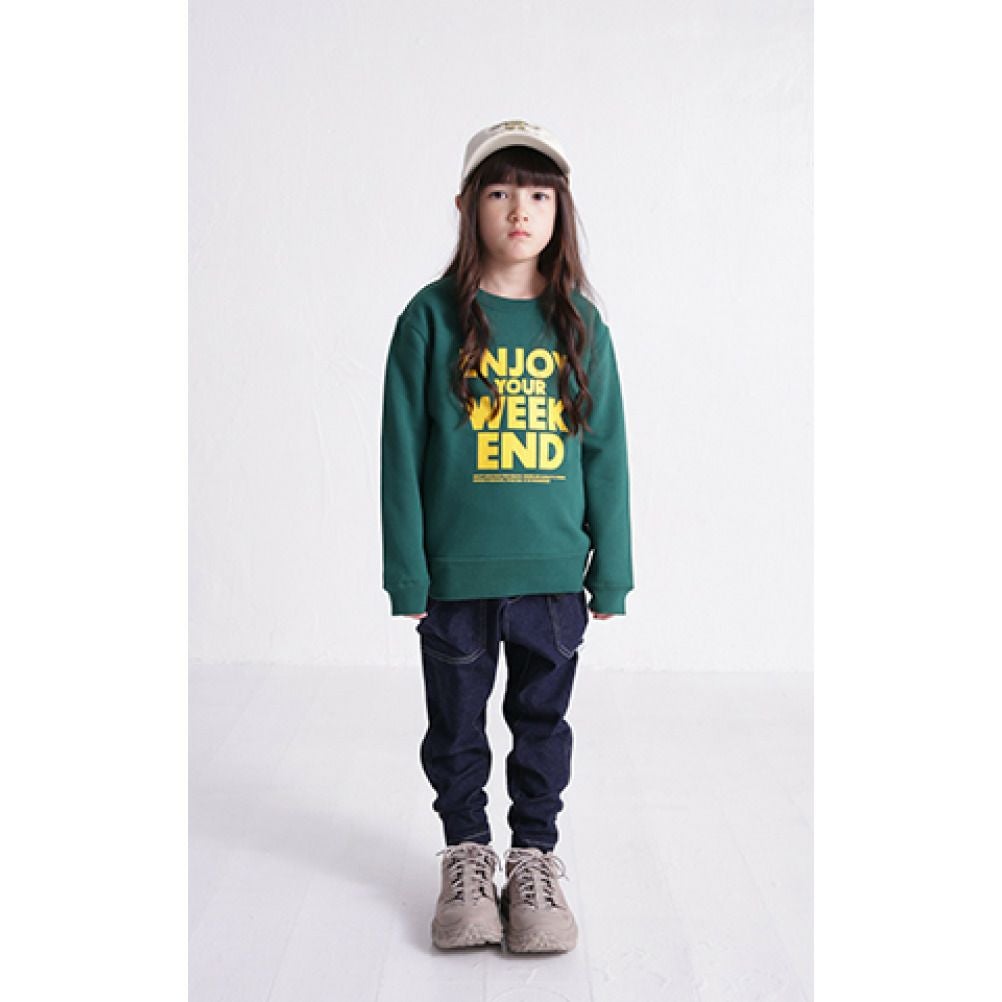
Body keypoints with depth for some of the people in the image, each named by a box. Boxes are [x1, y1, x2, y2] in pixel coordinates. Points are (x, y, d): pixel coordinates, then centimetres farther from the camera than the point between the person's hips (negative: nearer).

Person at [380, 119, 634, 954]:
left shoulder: (579, 323, 2)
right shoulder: (433, 317, -5)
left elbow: (606, 453, 4)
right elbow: (403, 451, -4)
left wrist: (610, 573, 4)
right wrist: (408, 574, -6)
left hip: (553, 571, 2)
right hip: (456, 571, -1)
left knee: (543, 722, 15)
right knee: (457, 723, 14)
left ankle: (535, 856, 34)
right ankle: (467, 853, 35)